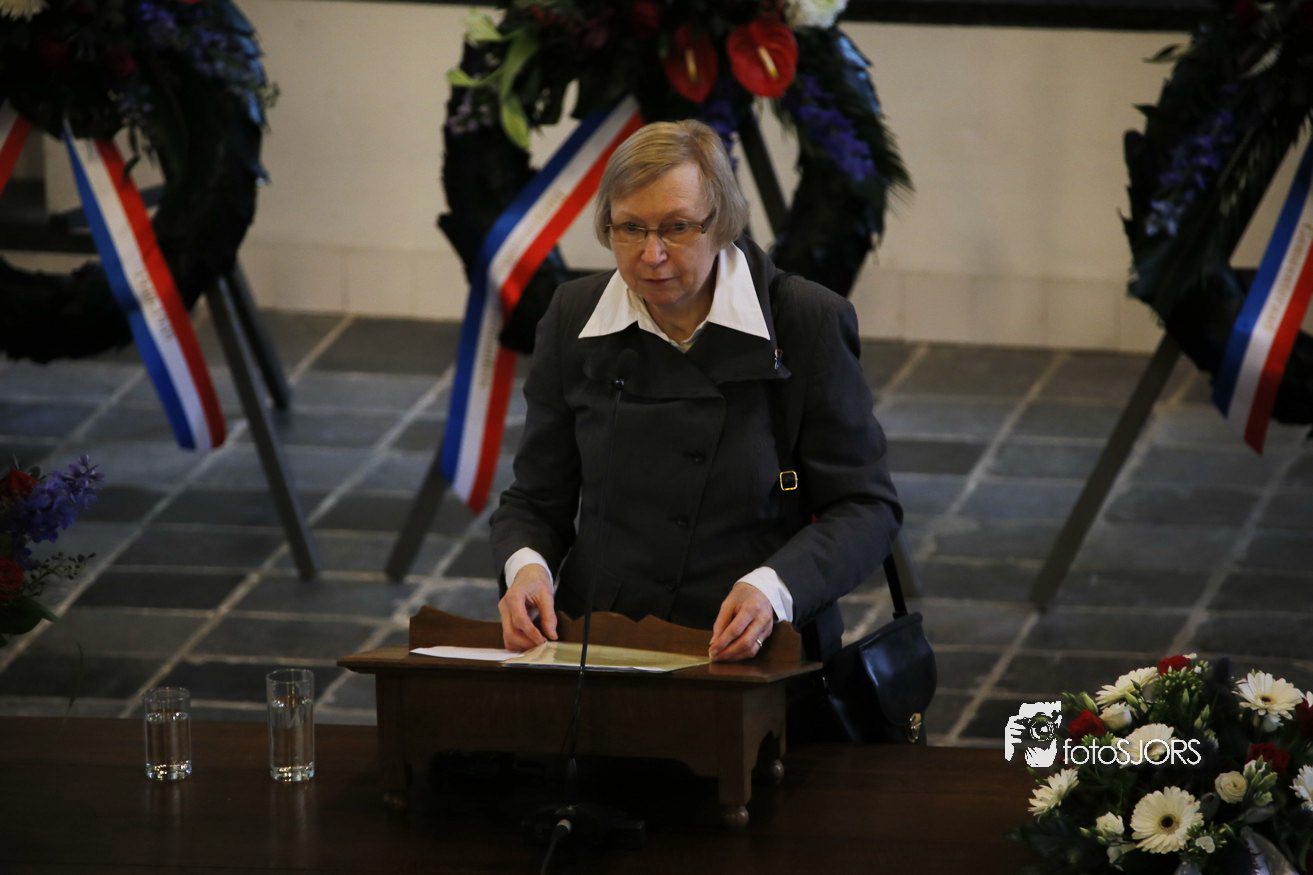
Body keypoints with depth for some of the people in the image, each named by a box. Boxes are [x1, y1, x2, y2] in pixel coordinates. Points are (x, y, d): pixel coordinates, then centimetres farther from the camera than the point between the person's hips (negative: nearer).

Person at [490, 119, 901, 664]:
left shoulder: (809, 322, 0)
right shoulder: (573, 318, 10)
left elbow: (867, 507, 1)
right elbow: (536, 500, 18)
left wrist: (772, 589, -17)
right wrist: (526, 567, -6)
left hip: (757, 659, -2)